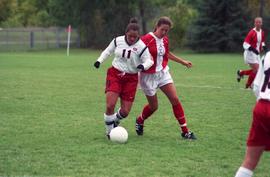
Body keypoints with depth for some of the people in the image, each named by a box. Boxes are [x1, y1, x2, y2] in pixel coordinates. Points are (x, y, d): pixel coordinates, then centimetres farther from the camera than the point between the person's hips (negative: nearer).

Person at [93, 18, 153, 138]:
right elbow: (108, 51, 14)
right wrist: (99, 61, 1)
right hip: (115, 74, 0)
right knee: (110, 105, -17)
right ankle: (109, 131, 5)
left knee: (125, 111, -1)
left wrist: (143, 66, -32)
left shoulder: (142, 47, -11)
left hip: (131, 79, 0)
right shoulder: (118, 41, -3)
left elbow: (148, 60, -10)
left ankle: (115, 120, 36)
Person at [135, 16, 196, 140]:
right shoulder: (146, 39, -18)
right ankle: (139, 121, 37)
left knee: (175, 100, -5)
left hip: (163, 73, 6)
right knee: (153, 106, 4)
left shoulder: (165, 40, 3)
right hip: (149, 76, -5)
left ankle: (185, 131, 0)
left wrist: (183, 62, 29)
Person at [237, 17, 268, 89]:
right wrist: (253, 49, -30)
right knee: (256, 69, -13)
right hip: (250, 53, -8)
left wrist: (264, 46, 2)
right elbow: (245, 44, -18)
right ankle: (248, 84, 3)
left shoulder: (262, 32, 6)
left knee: (255, 70, 6)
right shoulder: (252, 32, -17)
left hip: (256, 54, 8)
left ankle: (241, 73, 25)